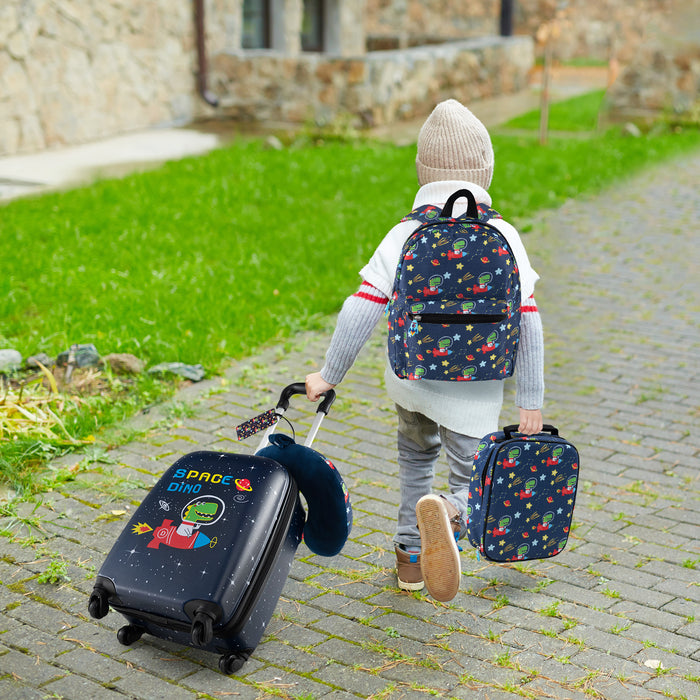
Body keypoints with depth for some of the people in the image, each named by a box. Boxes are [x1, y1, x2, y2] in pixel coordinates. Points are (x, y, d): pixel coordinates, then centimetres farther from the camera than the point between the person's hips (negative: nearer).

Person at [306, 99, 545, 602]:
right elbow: (526, 323, -9)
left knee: (416, 455, 31)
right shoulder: (502, 238, -8)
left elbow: (362, 309, -10)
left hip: (412, 378, 2)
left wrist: (330, 374, 1)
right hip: (474, 390, -2)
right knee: (476, 485, 9)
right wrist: (531, 401, -2)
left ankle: (410, 556, 34)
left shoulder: (405, 236, -7)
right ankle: (447, 515, -27)